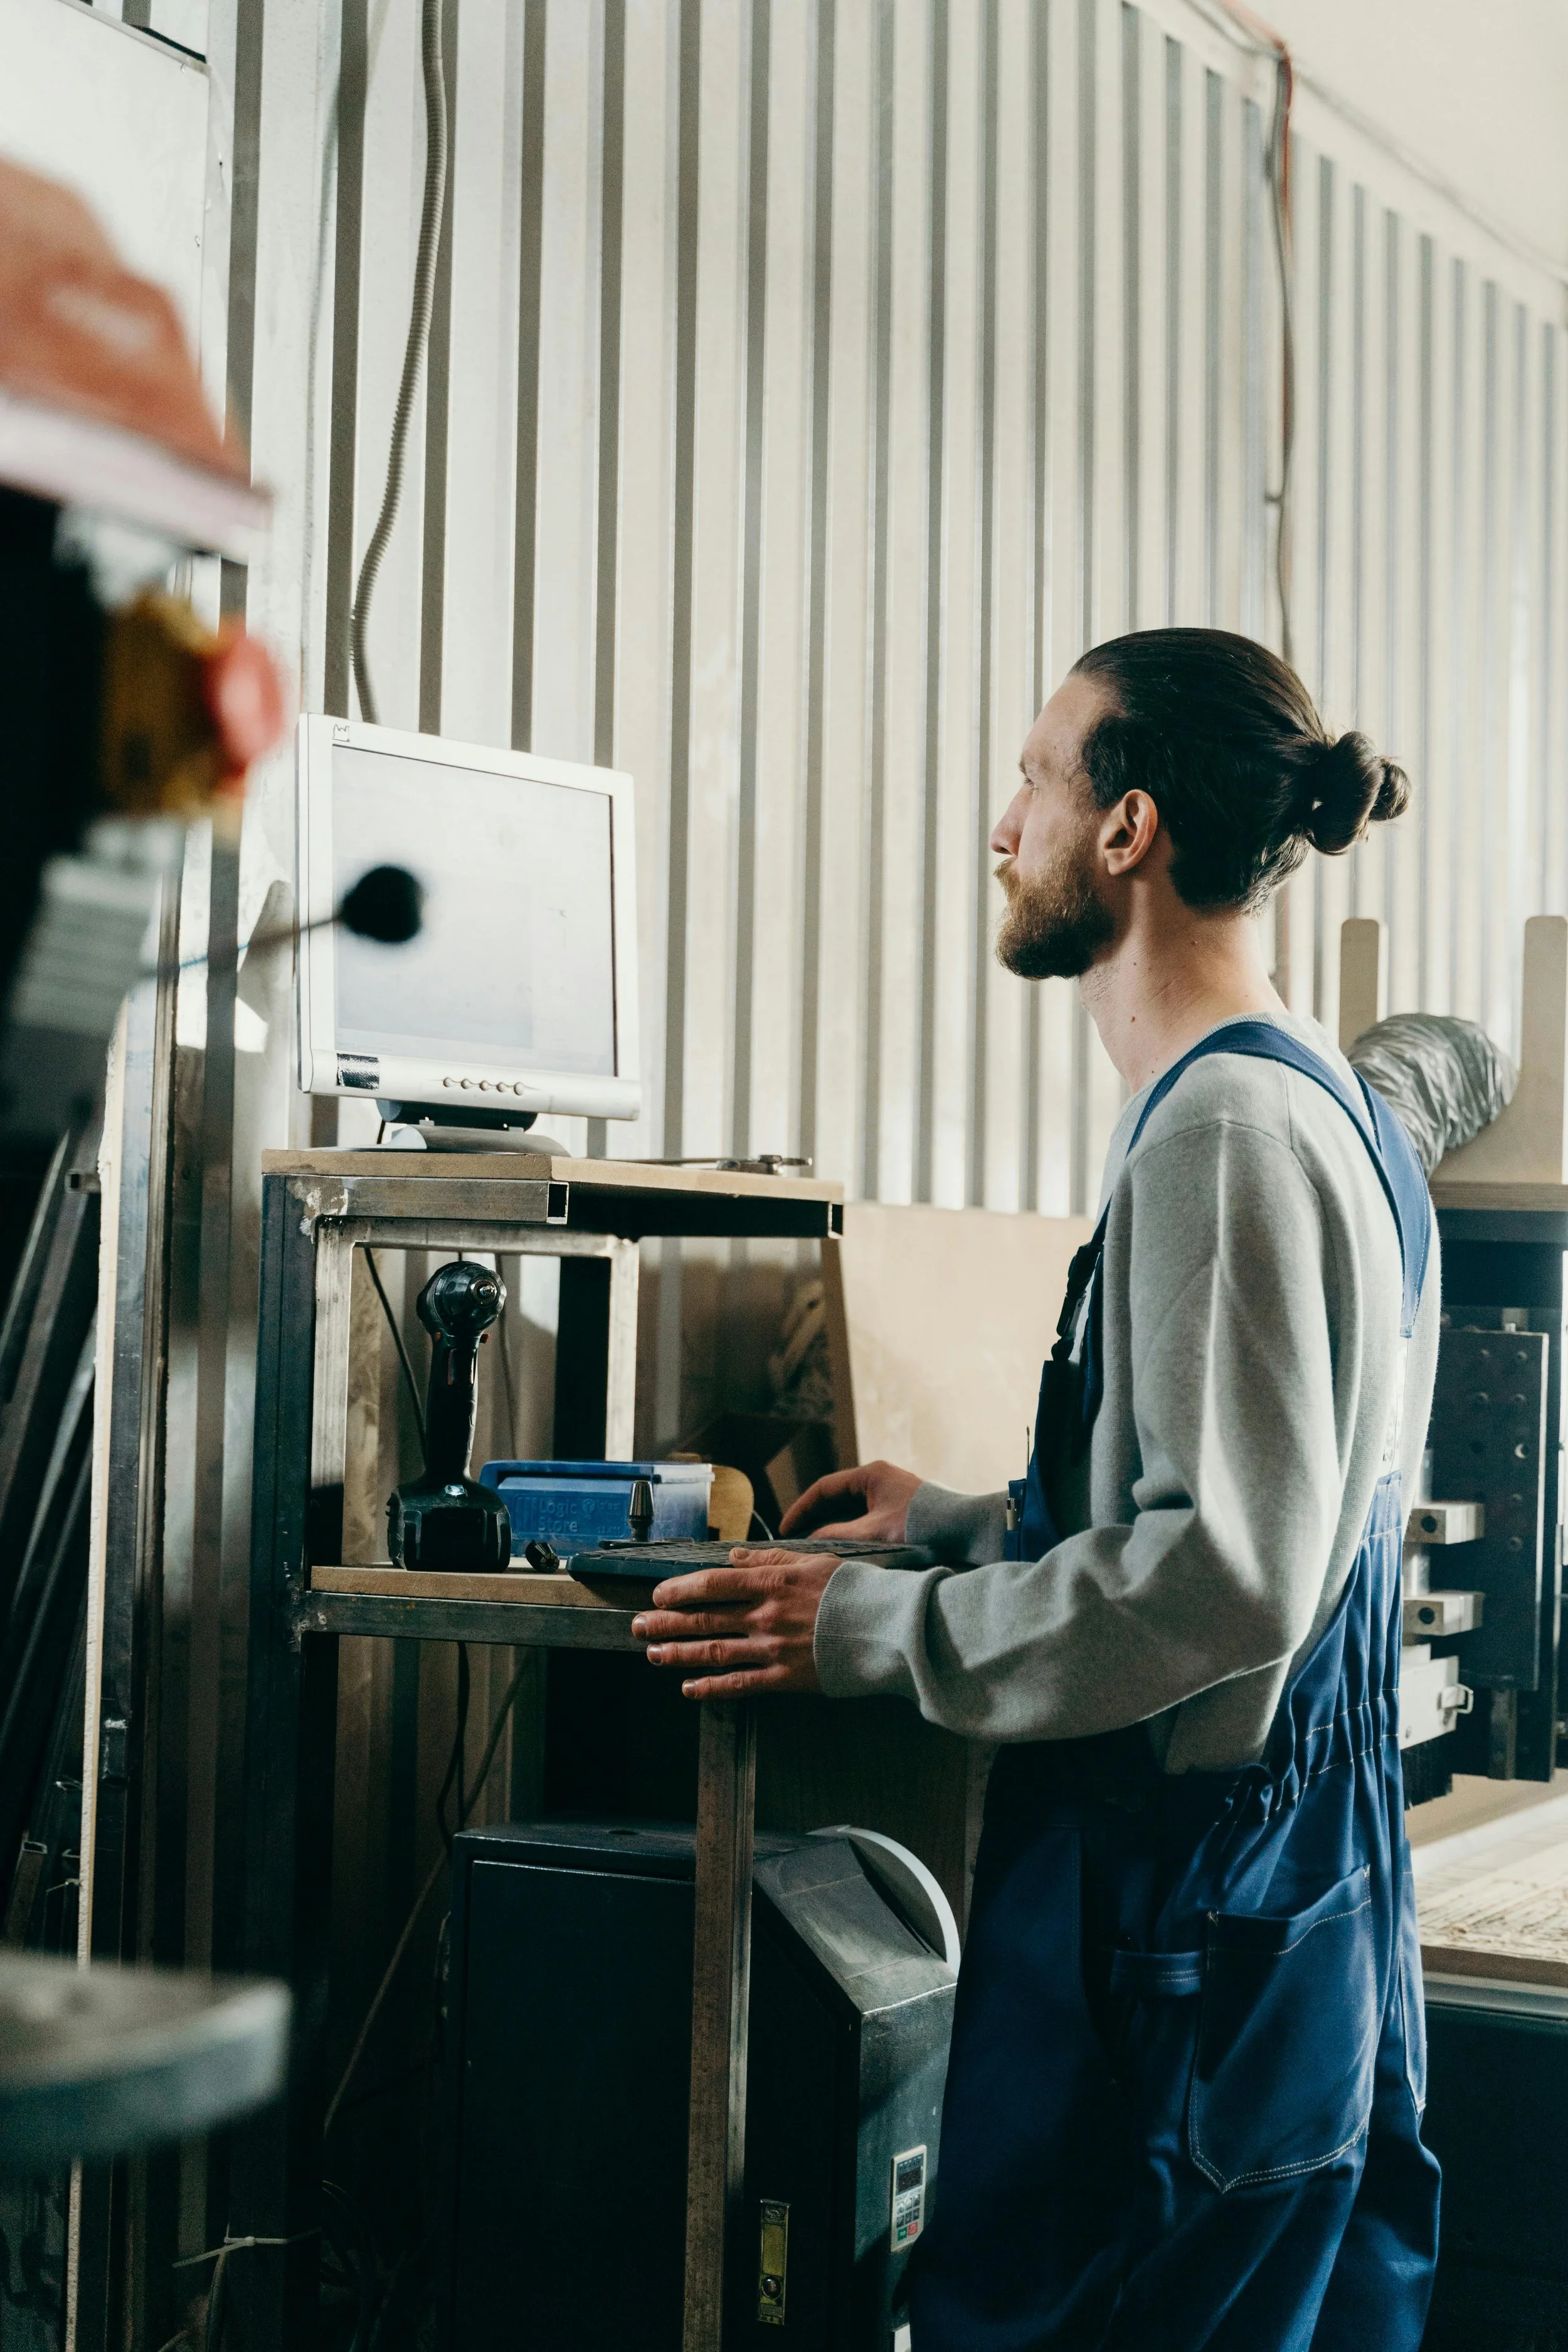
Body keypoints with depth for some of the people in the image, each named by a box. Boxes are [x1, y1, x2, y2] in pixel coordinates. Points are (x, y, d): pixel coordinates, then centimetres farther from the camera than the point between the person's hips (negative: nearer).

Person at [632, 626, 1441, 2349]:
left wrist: (870, 1634, -17)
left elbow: (1229, 1572, -24)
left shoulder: (1225, 1125, -18)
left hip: (1187, 1923, -10)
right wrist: (969, 1524, 22)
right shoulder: (1326, 1100, 15)